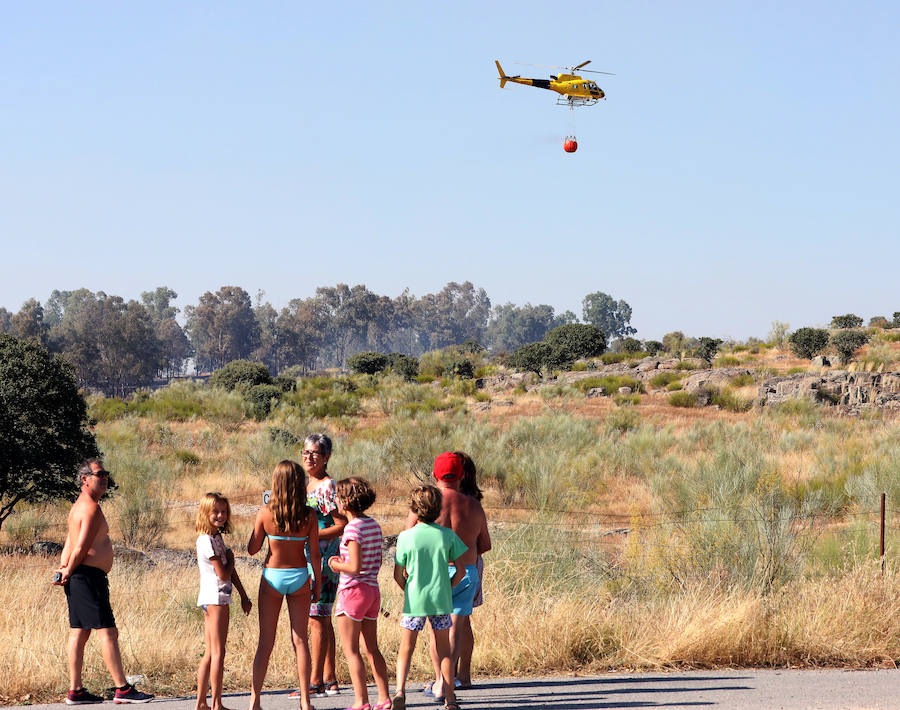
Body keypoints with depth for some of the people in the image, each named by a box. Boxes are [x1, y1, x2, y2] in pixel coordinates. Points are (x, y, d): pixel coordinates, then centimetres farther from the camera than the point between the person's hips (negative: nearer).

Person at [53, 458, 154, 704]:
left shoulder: (80, 506, 20)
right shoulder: (91, 507, -14)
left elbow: (70, 544, 19)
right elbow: (80, 548, -18)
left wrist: (64, 569, 6)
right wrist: (68, 572, -4)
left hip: (77, 577, 11)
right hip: (89, 576, -11)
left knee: (79, 633, 10)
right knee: (107, 632, -10)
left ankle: (75, 691, 11)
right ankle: (122, 689, -10)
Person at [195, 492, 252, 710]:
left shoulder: (217, 537, 15)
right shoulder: (207, 540, -14)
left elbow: (230, 572, 18)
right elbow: (223, 574, -17)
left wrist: (243, 596, 17)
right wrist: (230, 559, 1)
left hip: (211, 600, 10)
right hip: (216, 598, -10)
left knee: (211, 653, 11)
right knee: (218, 652, -7)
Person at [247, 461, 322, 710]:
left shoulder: (265, 513, -11)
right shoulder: (308, 516, -10)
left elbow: (252, 549, -4)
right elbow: (314, 554, -5)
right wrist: (318, 582, 7)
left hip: (272, 577, -1)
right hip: (299, 577, 1)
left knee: (265, 642, 6)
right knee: (300, 640, 9)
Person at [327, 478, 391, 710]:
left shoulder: (353, 528, -17)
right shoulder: (374, 525, 8)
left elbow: (355, 567, -22)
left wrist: (336, 564, -4)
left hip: (354, 589, -8)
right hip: (373, 589, 8)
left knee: (351, 650, 0)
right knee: (372, 648, 14)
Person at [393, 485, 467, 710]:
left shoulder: (406, 536, -7)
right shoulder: (448, 535, -3)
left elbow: (398, 574, -3)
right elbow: (461, 571, -1)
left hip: (414, 599, -1)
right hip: (441, 599, 2)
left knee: (406, 649, 8)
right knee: (444, 650, 12)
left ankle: (400, 690, -11)